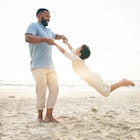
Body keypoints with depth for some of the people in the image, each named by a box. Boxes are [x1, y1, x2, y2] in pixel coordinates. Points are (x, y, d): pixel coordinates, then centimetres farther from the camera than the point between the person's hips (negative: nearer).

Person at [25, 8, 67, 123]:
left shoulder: (48, 30, 21)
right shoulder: (34, 26, -3)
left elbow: (55, 36, 43)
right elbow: (28, 38, -23)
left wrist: (62, 37, 21)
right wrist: (45, 39, -23)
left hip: (50, 66, 8)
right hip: (38, 66, -8)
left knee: (55, 89, 1)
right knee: (41, 92, -6)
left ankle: (49, 115, 7)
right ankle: (40, 116, 9)